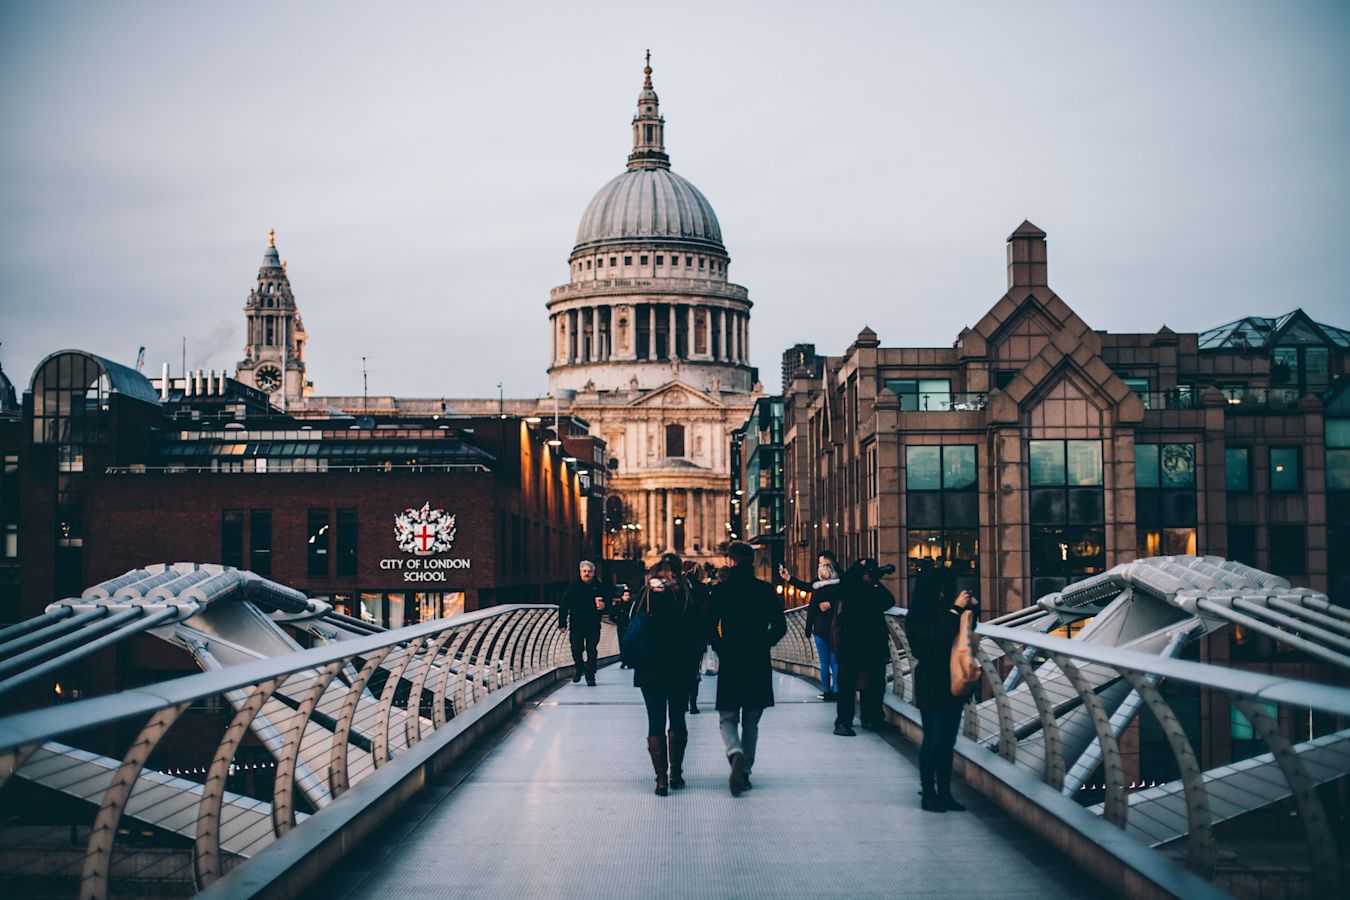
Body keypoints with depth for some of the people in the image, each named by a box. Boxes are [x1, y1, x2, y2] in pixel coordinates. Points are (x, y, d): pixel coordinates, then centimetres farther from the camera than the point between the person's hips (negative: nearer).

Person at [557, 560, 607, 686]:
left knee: (591, 651, -1)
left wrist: (603, 606, -13)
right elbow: (563, 606, 1)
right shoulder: (573, 587, 2)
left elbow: (606, 603, 12)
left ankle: (590, 677, 6)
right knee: (576, 650, -3)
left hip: (593, 625, 1)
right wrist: (562, 623, -5)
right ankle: (578, 667, 26)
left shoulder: (599, 587, 5)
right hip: (576, 625, 0)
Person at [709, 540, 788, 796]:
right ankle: (745, 771, 17)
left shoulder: (720, 590, -5)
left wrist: (721, 650, 7)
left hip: (730, 663, -2)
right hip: (759, 665, 2)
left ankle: (736, 753, -22)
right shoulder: (766, 590, -1)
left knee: (727, 718, 7)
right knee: (751, 722, 14)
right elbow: (780, 627, -1)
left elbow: (710, 627, -7)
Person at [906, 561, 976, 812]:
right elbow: (937, 638, -26)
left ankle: (944, 793, 16)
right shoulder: (916, 619, -11)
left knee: (947, 742, 10)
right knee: (933, 741, -1)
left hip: (952, 685, 6)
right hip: (931, 686, -5)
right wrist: (956, 610, -23)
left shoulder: (946, 611, 3)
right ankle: (928, 794, 8)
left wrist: (971, 608, -1)